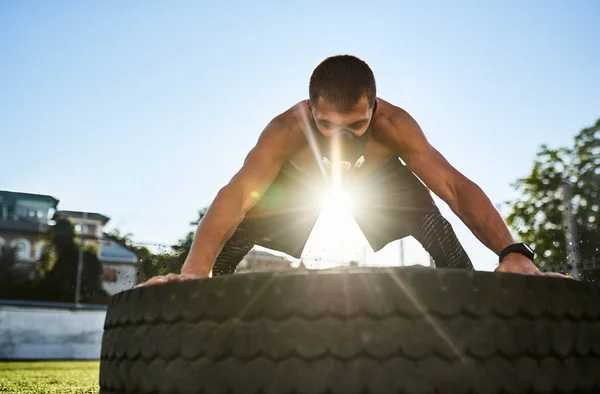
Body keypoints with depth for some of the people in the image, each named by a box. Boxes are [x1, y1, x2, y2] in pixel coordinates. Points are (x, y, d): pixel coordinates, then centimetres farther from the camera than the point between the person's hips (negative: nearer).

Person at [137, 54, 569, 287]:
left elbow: (454, 184, -45)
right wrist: (195, 270, -67)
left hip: (379, 175, 1)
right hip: (299, 176, 0)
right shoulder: (286, 128, -41)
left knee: (439, 232, -23)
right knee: (236, 236, -18)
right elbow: (237, 192, -52)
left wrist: (512, 251, -60)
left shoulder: (395, 123, -40)